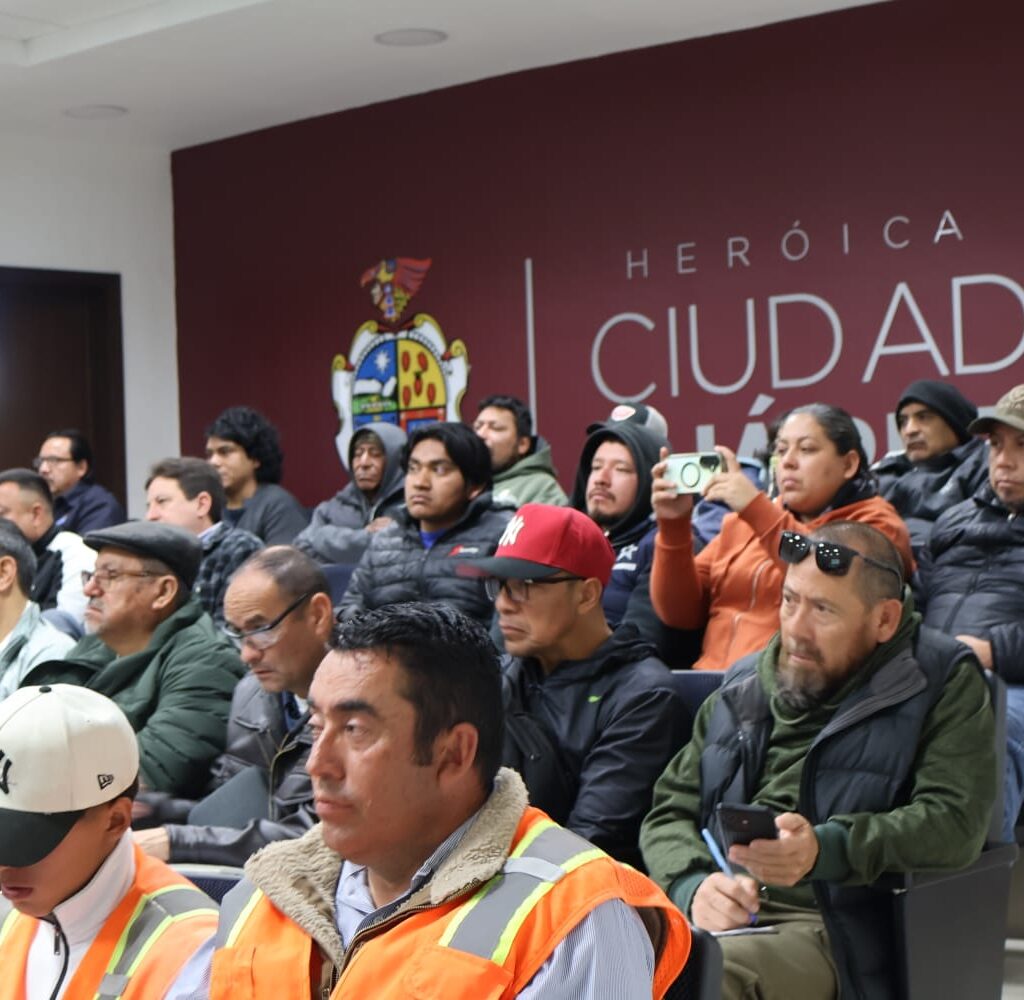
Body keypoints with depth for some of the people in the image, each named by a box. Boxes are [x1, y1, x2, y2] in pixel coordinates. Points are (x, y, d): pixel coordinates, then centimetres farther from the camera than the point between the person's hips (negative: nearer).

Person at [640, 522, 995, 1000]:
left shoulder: (944, 685, 6)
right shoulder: (744, 687, 20)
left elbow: (956, 819, -8)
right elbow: (671, 812, 18)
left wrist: (825, 850, -23)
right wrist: (694, 887, -6)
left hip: (829, 929, -5)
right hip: (715, 916, 5)